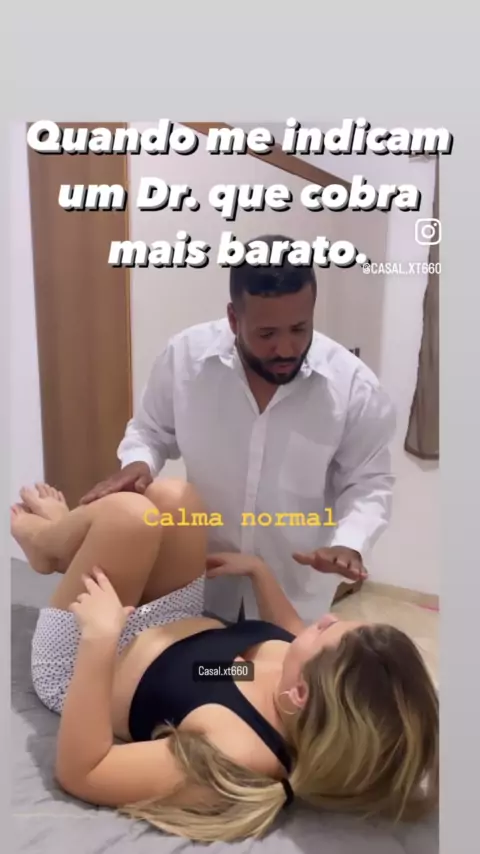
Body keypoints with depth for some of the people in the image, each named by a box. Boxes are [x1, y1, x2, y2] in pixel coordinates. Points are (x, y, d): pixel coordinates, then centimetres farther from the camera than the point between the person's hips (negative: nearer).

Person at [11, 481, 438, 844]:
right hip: (166, 635, 6)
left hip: (86, 662, -5)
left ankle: (45, 539, 17)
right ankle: (66, 536, 29)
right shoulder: (321, 670, -22)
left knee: (129, 512, -22)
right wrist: (257, 569, 7)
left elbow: (78, 772, -33)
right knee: (175, 495, -2)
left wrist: (100, 639, -39)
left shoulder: (234, 750, -42)